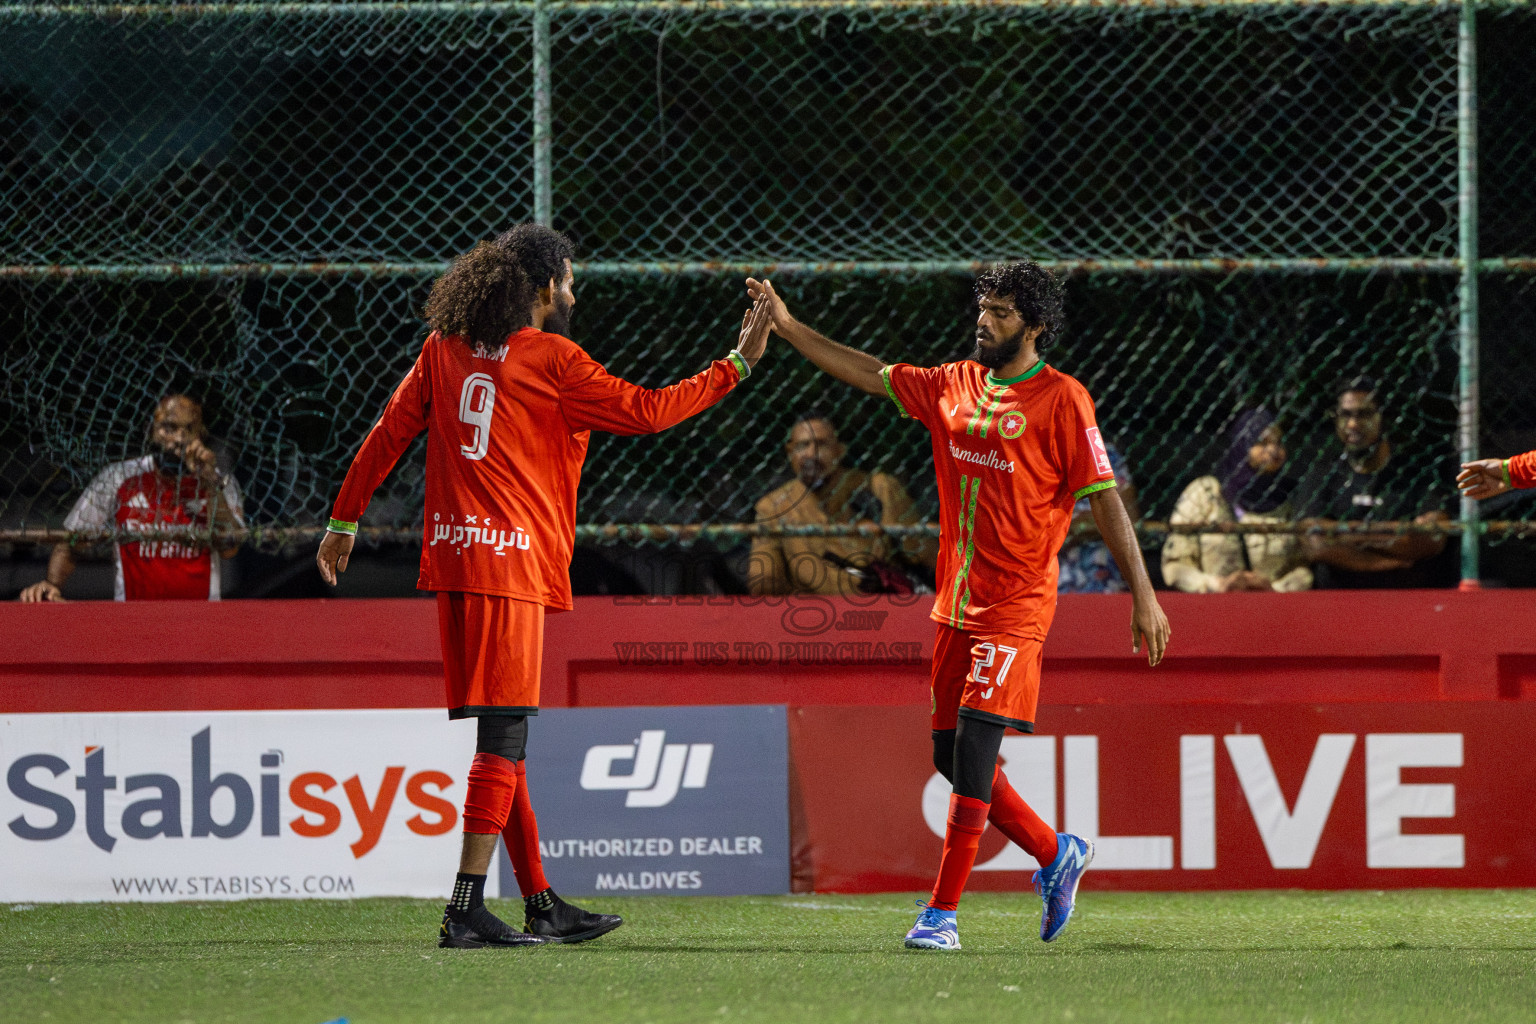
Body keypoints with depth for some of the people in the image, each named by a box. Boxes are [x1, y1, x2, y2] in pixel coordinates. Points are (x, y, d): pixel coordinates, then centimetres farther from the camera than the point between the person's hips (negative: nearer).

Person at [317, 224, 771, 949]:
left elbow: (389, 432, 14)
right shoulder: (550, 359, -5)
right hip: (512, 562, -7)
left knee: (503, 737, 11)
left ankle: (541, 905, 17)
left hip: (452, 555, 7)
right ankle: (467, 910, -15)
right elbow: (644, 411, -2)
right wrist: (738, 364, 6)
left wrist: (344, 521, 23)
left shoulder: (446, 348, 13)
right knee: (504, 736, -8)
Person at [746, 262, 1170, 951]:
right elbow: (870, 375, 17)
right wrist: (787, 327, 9)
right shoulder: (954, 385, 12)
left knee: (974, 747, -14)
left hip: (1015, 605, -7)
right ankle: (1057, 855, 28)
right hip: (956, 603, 7)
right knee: (953, 758, 9)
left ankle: (942, 914, -13)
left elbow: (1105, 499, -8)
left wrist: (1143, 595, -11)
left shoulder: (1062, 400, -6)